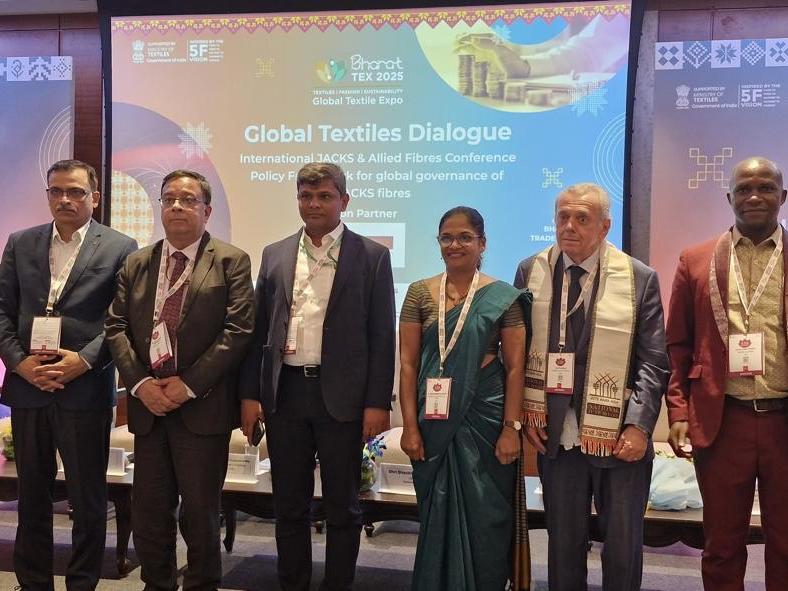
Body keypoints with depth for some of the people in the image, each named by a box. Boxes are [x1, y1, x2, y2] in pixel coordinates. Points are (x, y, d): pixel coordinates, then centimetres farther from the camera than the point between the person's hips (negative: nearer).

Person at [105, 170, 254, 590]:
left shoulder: (231, 262, -2)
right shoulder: (136, 263, 11)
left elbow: (238, 330, -10)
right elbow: (116, 327, 7)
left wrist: (188, 384, -14)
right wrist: (140, 383, -8)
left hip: (202, 405, -4)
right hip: (148, 403, 4)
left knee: (201, 512, 6)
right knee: (148, 510, 11)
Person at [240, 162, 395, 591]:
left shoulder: (372, 256, 0)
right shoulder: (274, 255, 10)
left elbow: (382, 335, -3)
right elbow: (258, 329, 9)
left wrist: (378, 402, -8)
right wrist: (250, 393, 4)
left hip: (341, 396, -3)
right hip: (285, 394, 3)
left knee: (342, 507, 8)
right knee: (289, 505, 13)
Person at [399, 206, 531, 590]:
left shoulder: (503, 297, -2)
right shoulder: (419, 293, 3)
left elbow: (515, 366, -4)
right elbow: (408, 363, 0)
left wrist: (511, 428, -10)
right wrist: (410, 426, -6)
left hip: (485, 416, -2)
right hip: (436, 419, 2)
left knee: (484, 517, 6)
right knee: (438, 515, 12)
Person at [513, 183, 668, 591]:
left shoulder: (639, 278, -3)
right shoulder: (531, 272, 3)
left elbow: (653, 361, -4)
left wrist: (639, 426, -12)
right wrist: (525, 414, 0)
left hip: (620, 438, -1)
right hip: (555, 436, 2)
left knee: (624, 547, 9)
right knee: (563, 543, 13)